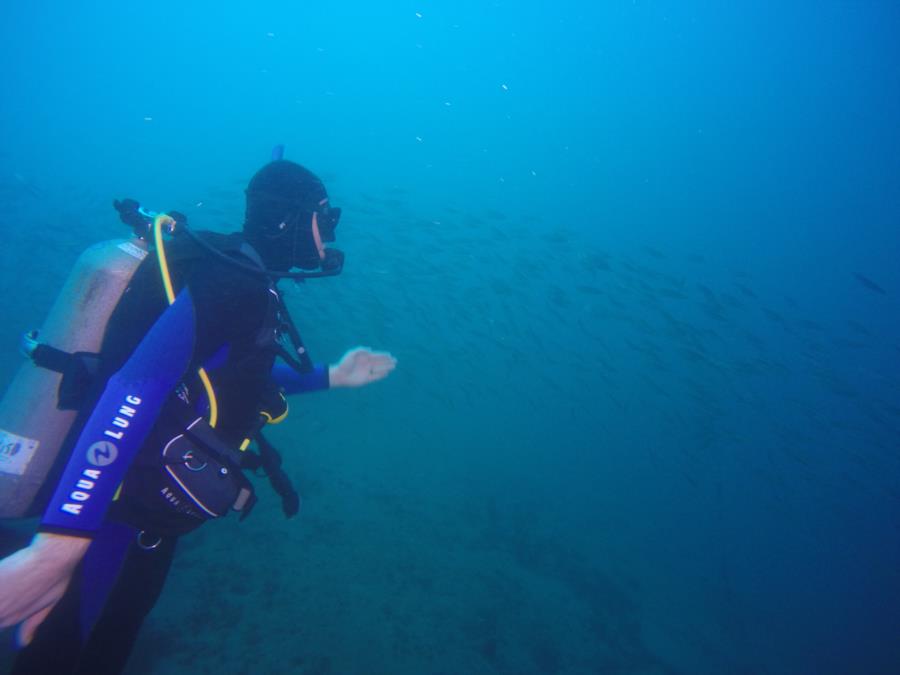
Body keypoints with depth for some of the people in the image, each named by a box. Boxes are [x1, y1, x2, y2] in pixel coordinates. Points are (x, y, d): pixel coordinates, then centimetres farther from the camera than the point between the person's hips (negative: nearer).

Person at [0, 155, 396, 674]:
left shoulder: (238, 278, 9)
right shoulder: (234, 287, -23)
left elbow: (248, 379, 25)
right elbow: (134, 390, -36)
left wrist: (332, 377, 27)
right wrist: (57, 548, -43)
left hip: (147, 515, 10)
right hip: (119, 520, -10)